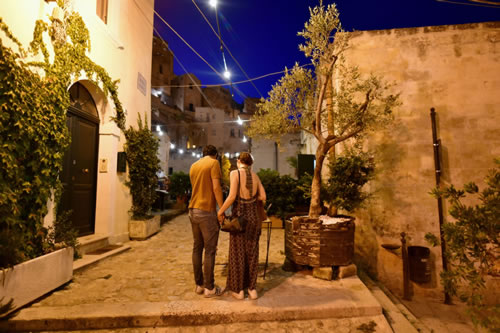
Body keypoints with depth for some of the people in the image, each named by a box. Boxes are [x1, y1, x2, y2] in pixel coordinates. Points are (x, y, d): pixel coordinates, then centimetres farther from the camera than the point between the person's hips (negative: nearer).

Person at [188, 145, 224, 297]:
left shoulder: (193, 166, 16)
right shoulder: (214, 163, -6)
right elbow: (216, 188, -15)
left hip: (193, 210, 7)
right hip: (207, 211, -7)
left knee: (197, 248, 12)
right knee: (210, 250, 0)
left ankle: (199, 284, 20)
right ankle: (209, 288, 7)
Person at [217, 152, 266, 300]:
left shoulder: (235, 173, -10)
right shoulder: (255, 175, 5)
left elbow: (232, 196, -18)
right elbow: (263, 196, 3)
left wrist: (221, 211, -7)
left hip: (240, 217, -4)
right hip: (253, 217, 4)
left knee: (237, 253, 8)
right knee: (252, 253, 13)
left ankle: (238, 290, 18)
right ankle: (252, 289, 21)